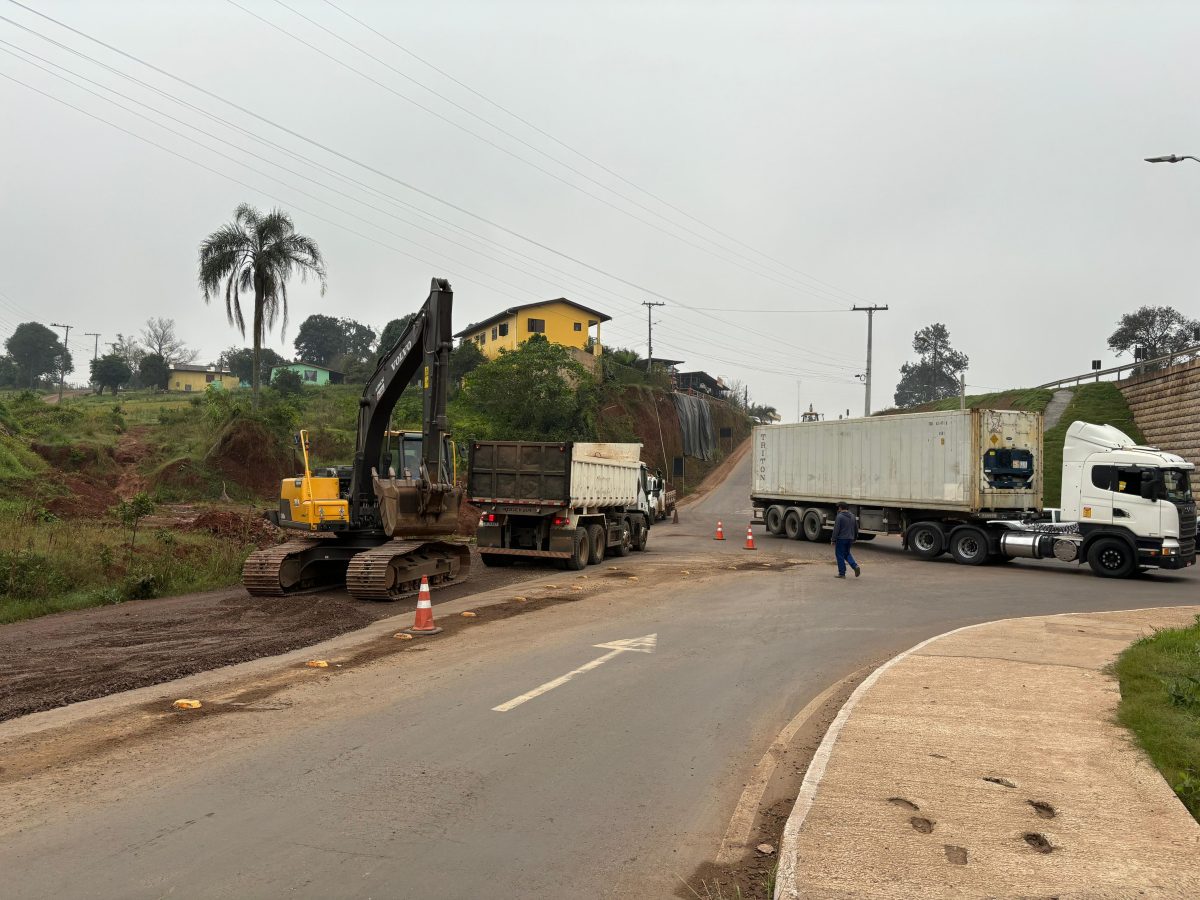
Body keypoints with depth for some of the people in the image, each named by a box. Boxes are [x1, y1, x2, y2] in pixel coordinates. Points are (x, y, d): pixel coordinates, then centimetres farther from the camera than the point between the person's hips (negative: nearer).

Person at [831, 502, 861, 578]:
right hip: (850, 539, 7)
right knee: (847, 554, 21)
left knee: (840, 555, 1)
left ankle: (842, 573, 2)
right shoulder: (852, 516, 10)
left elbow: (836, 529, -16)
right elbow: (856, 528, 17)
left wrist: (833, 540, -10)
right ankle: (855, 566, 1)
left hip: (841, 539, -7)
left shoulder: (839, 517, -13)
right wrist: (854, 538, 27)